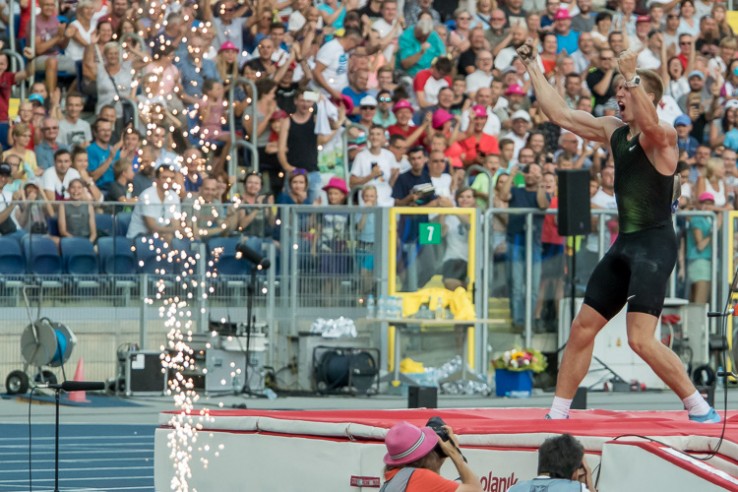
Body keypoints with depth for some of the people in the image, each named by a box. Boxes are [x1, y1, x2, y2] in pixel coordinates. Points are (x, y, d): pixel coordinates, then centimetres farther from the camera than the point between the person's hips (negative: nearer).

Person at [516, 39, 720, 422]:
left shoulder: (662, 135, -12)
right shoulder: (613, 131, 11)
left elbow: (649, 123, -37)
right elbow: (559, 114, 16)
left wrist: (633, 77, -46)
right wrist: (533, 67, 15)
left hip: (654, 245, -9)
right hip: (625, 245, 9)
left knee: (641, 340, -18)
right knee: (582, 328, 11)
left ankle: (700, 409, -9)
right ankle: (558, 412, 21)